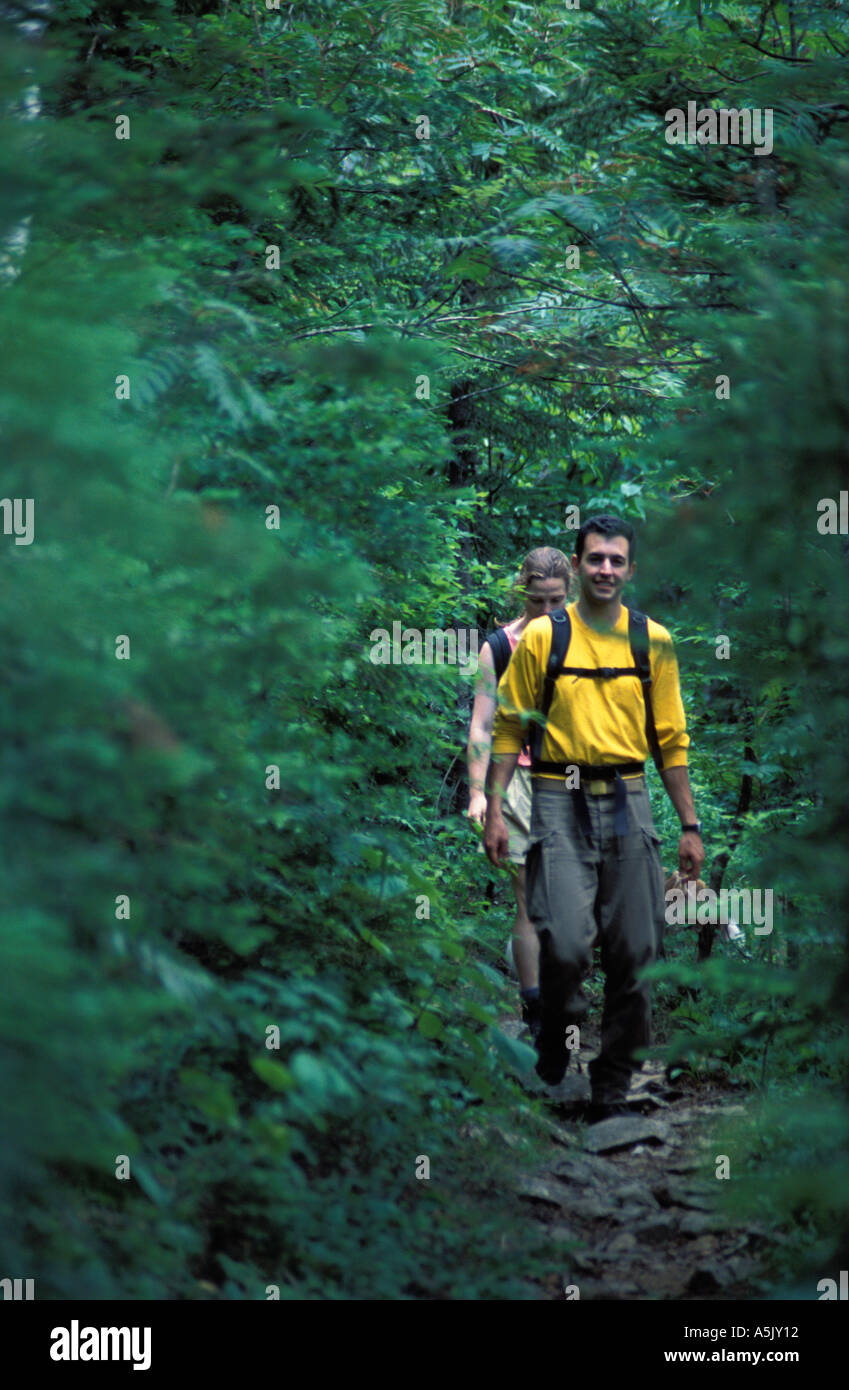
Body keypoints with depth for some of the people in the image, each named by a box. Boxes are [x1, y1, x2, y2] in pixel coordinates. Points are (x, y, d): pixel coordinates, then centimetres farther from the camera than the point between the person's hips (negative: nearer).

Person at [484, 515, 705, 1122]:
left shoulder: (653, 642, 8)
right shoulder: (542, 637, 3)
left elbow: (672, 740, 12)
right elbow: (510, 729, 6)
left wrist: (690, 826, 7)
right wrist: (495, 810, -3)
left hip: (629, 803, 3)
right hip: (561, 801, -2)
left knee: (635, 953, 1)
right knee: (566, 943, -16)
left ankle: (613, 1088, 13)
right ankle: (556, 1044, 15)